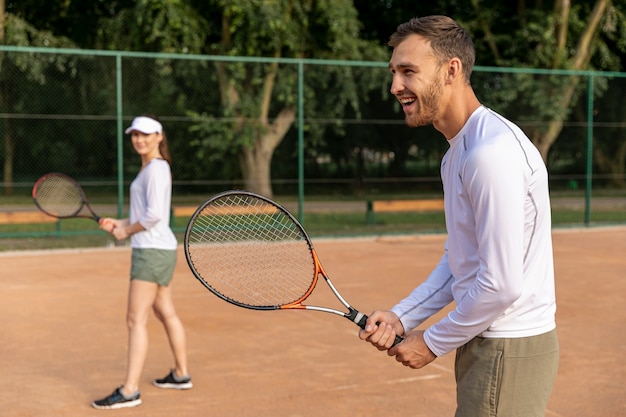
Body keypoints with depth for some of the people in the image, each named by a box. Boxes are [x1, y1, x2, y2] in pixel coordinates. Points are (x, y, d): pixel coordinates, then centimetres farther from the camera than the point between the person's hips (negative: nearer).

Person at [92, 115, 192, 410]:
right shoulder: (154, 167, 16)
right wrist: (121, 224, 9)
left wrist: (127, 231, -10)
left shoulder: (155, 169, -14)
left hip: (152, 250, -10)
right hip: (159, 249, 10)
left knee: (136, 319, -10)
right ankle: (181, 375, 30)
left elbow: (154, 214, -24)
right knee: (166, 313, 18)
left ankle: (129, 391, -9)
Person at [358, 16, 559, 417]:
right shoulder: (458, 153, 11)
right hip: (485, 343, 10)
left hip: (507, 351, -10)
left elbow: (501, 284, -24)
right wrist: (401, 316, 5)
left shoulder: (492, 151, -22)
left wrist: (433, 342, -12)